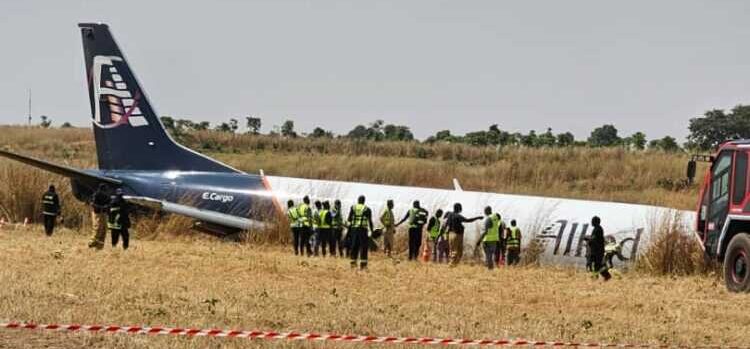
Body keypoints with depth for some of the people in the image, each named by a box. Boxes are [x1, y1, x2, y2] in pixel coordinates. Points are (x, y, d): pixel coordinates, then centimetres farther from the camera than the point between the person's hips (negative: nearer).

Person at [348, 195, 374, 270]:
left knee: (354, 246, 11)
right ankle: (363, 264, -4)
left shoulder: (353, 208, 6)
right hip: (363, 229, -3)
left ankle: (353, 262, 10)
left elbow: (349, 219, 6)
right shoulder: (367, 209, -1)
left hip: (354, 229, 3)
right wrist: (371, 230, 3)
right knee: (364, 247, 1)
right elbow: (370, 221, -3)